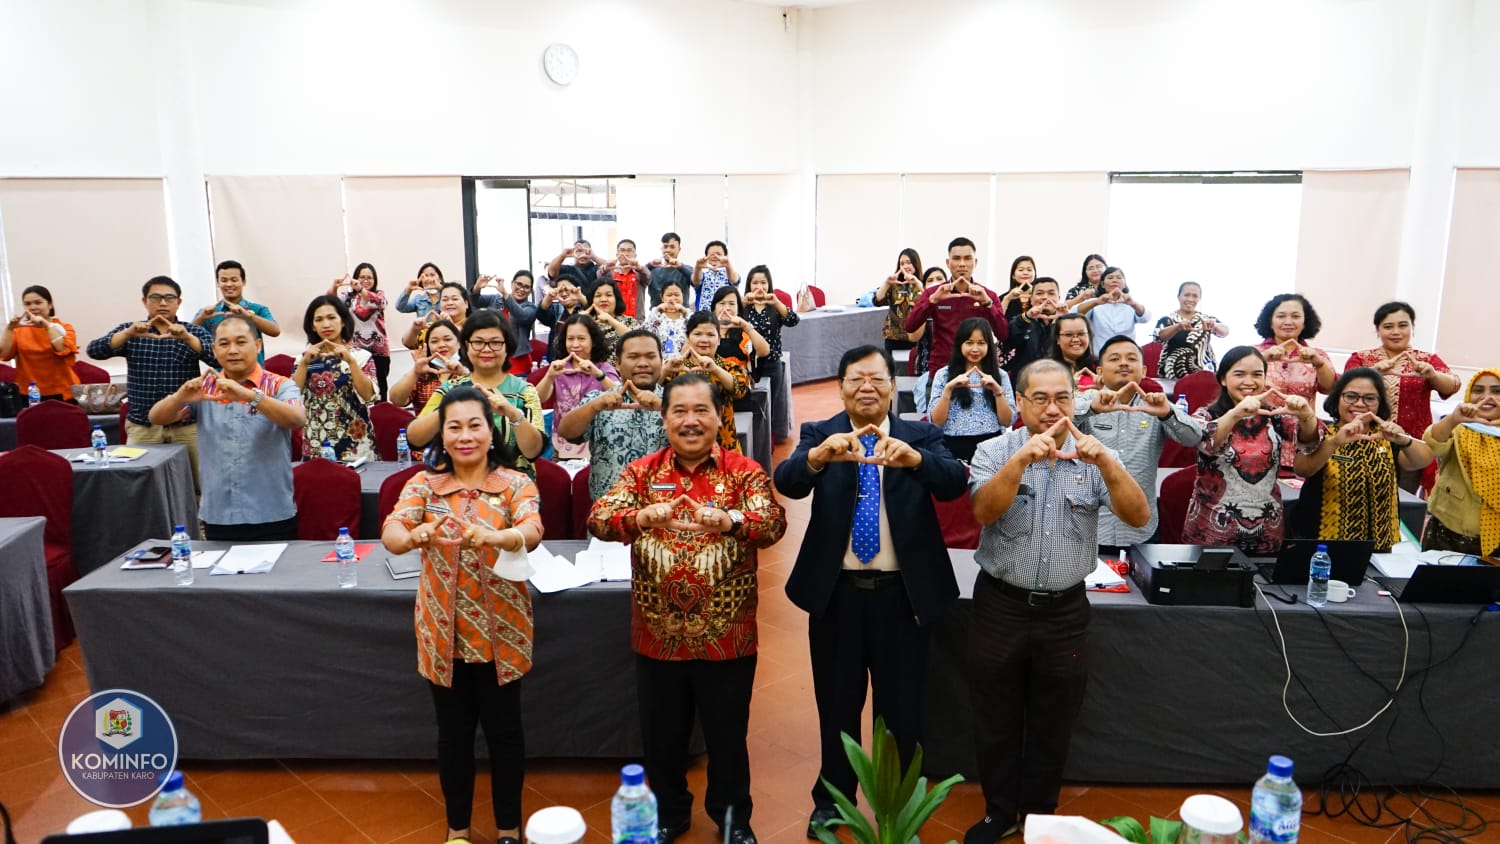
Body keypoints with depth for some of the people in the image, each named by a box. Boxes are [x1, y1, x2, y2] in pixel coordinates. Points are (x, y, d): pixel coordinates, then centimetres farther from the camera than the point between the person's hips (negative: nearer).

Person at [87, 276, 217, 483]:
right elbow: (94, 351, -8)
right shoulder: (129, 332, 8)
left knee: (199, 483, 1)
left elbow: (219, 359, -12)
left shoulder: (194, 332, 5)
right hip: (143, 427, 1)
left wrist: (187, 338, -28)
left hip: (187, 426, -1)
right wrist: (128, 334, -24)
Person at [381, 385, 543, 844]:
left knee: (503, 728, 11)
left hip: (500, 631, -1)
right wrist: (417, 535, -42)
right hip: (444, 632, 1)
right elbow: (390, 534, -18)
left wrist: (493, 536, -46)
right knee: (453, 730, 15)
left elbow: (533, 531, -26)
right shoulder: (424, 484, -3)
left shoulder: (516, 484, -8)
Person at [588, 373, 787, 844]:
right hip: (657, 636, 2)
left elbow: (773, 523, -21)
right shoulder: (642, 473, 1)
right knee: (662, 736, 18)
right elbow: (598, 519, -13)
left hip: (726, 637, -1)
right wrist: (644, 516, -35)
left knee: (727, 736, 15)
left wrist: (726, 520, -42)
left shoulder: (744, 472, -5)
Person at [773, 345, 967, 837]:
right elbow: (787, 483, -19)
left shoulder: (922, 437, -1)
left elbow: (956, 483, -19)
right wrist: (820, 455, -41)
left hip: (902, 592, 0)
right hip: (837, 591, 0)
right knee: (837, 703, 16)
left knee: (901, 706, 13)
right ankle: (832, 798, 37)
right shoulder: (819, 434, -1)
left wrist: (913, 458, -39)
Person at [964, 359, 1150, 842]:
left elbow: (1139, 517, -15)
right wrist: (1021, 459, -35)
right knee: (996, 720, 13)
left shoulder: (1094, 458, -3)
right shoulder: (996, 451, -5)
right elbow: (984, 511, -22)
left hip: (1065, 611, 1)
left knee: (1053, 726, 16)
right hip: (1001, 606, -1)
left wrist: (1106, 462, -30)